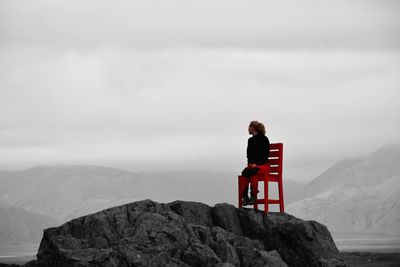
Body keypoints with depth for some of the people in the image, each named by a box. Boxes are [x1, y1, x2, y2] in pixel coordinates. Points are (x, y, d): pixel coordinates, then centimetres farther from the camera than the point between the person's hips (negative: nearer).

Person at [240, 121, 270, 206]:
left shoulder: (264, 139, -3)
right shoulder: (250, 140, 17)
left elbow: (266, 154, -8)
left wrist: (256, 164, -17)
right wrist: (250, 163, -2)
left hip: (263, 165, -5)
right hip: (252, 165, 5)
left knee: (252, 172, -37)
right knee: (244, 172, -30)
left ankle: (254, 195, -27)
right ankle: (244, 196, -31)